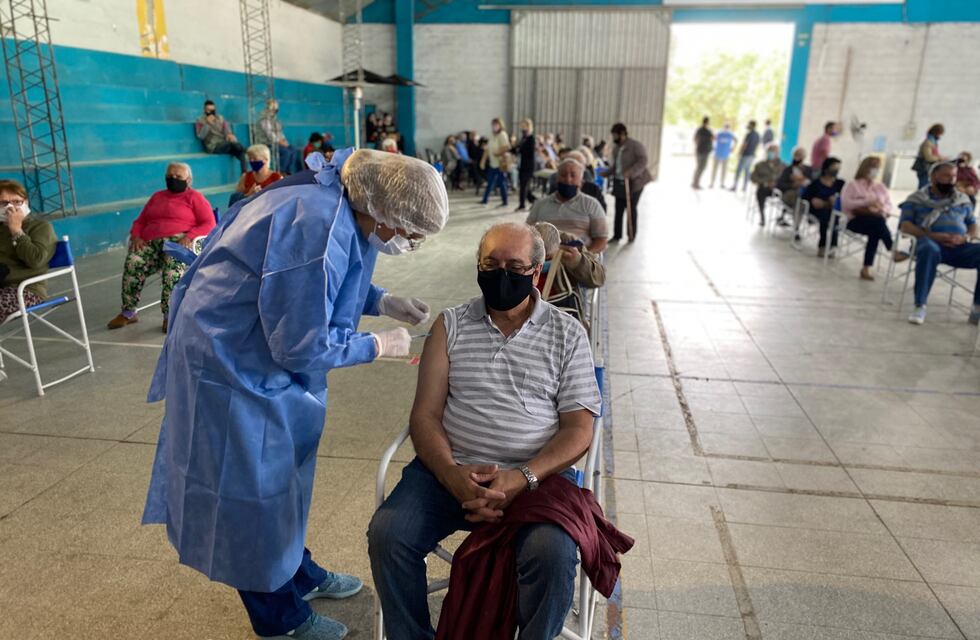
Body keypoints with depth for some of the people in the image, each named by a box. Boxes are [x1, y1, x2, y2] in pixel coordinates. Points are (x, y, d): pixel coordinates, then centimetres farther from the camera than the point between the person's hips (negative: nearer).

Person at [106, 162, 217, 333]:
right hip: (150, 241, 4)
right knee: (132, 264, -27)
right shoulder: (157, 196, 30)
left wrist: (188, 236, -17)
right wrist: (136, 236, 4)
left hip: (179, 240, -4)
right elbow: (139, 222, 27)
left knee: (173, 267, -38)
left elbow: (209, 224, 0)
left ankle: (170, 315, -35)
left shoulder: (194, 196, 13)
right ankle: (128, 313, -17)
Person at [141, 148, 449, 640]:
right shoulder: (319, 232, -33)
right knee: (252, 490, 8)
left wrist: (382, 302, -1)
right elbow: (303, 347, -26)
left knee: (280, 472, 22)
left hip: (255, 353, 9)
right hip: (231, 362, -9)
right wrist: (379, 345, -12)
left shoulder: (338, 205, -5)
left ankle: (299, 574, 43)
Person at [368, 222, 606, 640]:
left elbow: (579, 428, 0)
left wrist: (523, 478, -16)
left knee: (552, 554, -28)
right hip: (450, 470, 2)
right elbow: (425, 414, 3)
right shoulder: (451, 325, 9)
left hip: (535, 476, -1)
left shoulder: (567, 334, 6)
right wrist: (452, 474, -16)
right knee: (386, 533, -21)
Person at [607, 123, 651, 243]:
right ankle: (617, 235, 10)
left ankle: (632, 235, 12)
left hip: (633, 183, -6)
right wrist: (607, 172, 6)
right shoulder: (617, 148, 13)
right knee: (619, 209, 3)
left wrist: (631, 172, -31)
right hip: (620, 183, 6)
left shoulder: (636, 145, -9)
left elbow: (642, 161, -19)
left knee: (631, 208, 0)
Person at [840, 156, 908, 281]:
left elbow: (889, 206, 13)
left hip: (876, 221, 3)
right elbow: (846, 203, -7)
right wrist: (867, 202, -17)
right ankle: (893, 251, -34)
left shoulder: (881, 187, 23)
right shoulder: (852, 185, 9)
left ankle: (866, 268, -32)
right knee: (878, 221, -35)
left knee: (875, 232, -32)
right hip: (856, 220, -3)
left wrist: (882, 209, -12)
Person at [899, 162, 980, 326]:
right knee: (930, 250, -41)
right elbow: (905, 226, 2)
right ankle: (920, 306, -37)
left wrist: (965, 237, -5)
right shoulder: (916, 199, 14)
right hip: (931, 242, -4)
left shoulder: (963, 200, 26)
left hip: (960, 247, 4)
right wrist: (931, 235, -14)